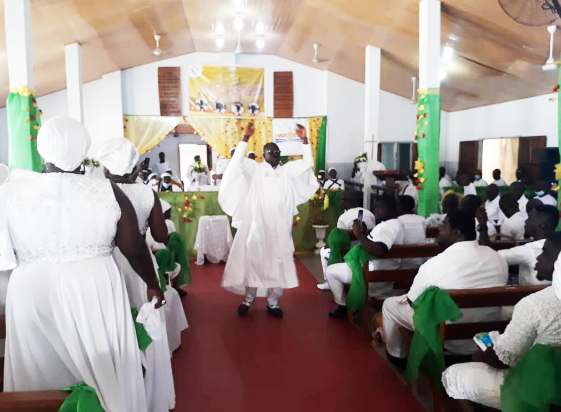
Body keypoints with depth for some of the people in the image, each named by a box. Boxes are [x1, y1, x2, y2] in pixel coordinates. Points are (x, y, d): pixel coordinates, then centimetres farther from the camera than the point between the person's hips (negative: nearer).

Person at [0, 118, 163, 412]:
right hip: (95, 291, 0)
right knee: (107, 375, 16)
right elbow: (134, 248, -2)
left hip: (32, 294, 1)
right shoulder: (107, 191, -7)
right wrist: (152, 285, 11)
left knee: (41, 378, 18)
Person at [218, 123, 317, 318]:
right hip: (257, 225, -2)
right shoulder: (255, 169, 2)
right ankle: (249, 298, 21)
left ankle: (273, 302, 18)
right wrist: (246, 138, -20)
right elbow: (237, 161, -12)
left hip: (280, 226, 3)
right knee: (253, 261, 4)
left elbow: (308, 163, 7)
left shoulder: (287, 170, 11)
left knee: (278, 264, 6)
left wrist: (305, 140, -3)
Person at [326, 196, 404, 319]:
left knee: (330, 271, 0)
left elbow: (379, 251, -38)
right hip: (384, 273, 11)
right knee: (344, 263, 32)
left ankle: (343, 307, 14)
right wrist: (366, 233, 4)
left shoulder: (389, 225, -22)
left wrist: (359, 235, -29)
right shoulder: (393, 223, 12)